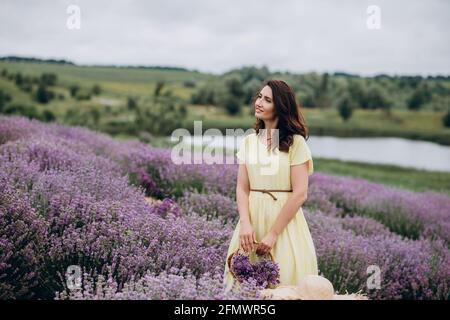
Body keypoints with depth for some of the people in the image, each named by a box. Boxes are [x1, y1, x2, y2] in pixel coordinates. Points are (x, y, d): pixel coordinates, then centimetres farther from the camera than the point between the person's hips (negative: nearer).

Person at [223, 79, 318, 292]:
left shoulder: (295, 142, -6)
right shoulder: (248, 141, 8)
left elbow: (299, 194, -11)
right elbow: (242, 188, 4)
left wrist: (273, 234, -14)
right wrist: (245, 224, -13)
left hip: (285, 221, -4)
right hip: (253, 219, 4)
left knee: (283, 284, 2)